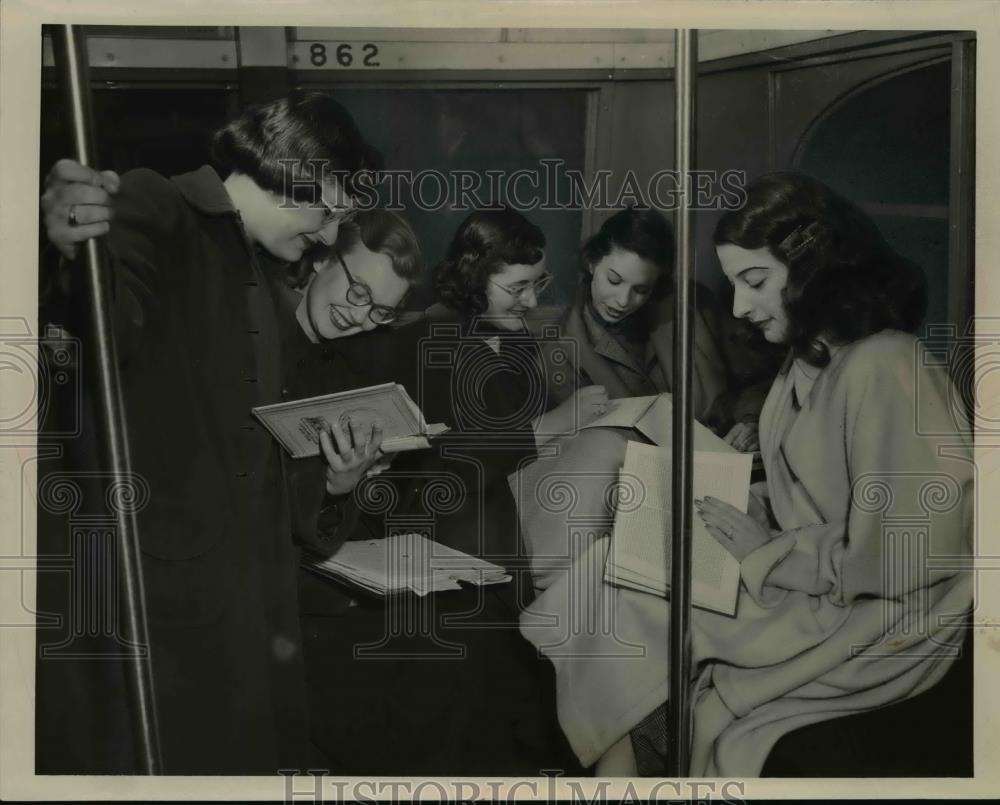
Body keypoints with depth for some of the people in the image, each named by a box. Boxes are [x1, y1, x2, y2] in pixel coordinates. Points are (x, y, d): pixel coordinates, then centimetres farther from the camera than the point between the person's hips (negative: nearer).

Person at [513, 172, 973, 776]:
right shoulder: (813, 358, 8)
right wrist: (731, 509, -4)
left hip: (874, 621, -8)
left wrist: (764, 551, -14)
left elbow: (893, 557, -22)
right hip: (803, 584, 8)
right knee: (611, 569, -8)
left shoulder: (883, 370, -21)